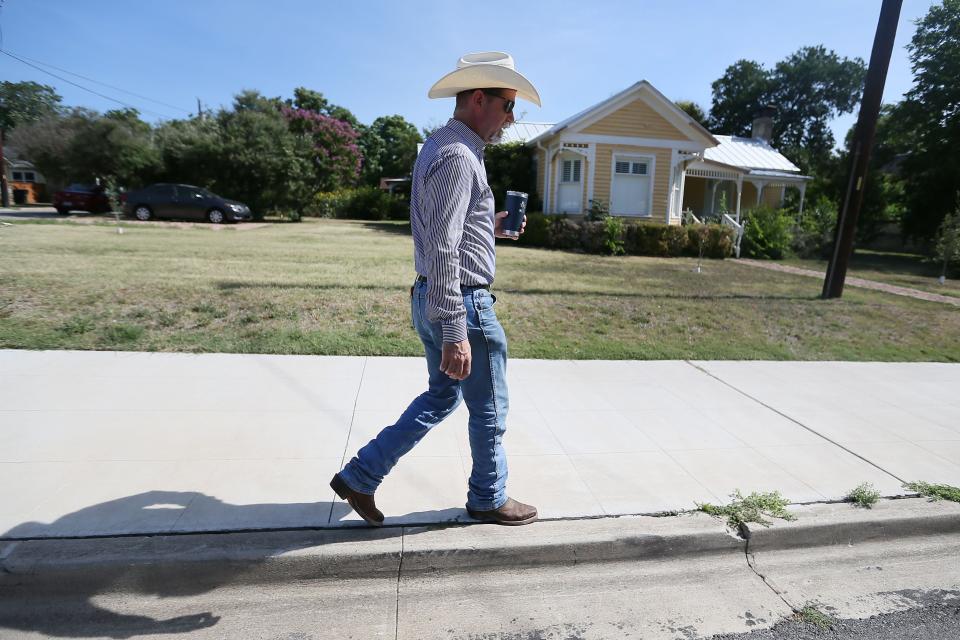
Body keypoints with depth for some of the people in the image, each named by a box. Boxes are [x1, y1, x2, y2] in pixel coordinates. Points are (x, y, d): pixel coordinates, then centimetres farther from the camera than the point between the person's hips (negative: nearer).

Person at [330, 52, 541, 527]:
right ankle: (489, 498, 32)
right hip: (461, 302, -10)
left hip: (429, 298, 10)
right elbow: (443, 250, -25)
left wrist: (490, 227, 13)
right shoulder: (458, 155, -17)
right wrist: (455, 333, -25)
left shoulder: (438, 147, 15)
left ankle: (360, 476, 25)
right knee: (489, 409, 10)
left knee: (441, 398, 21)